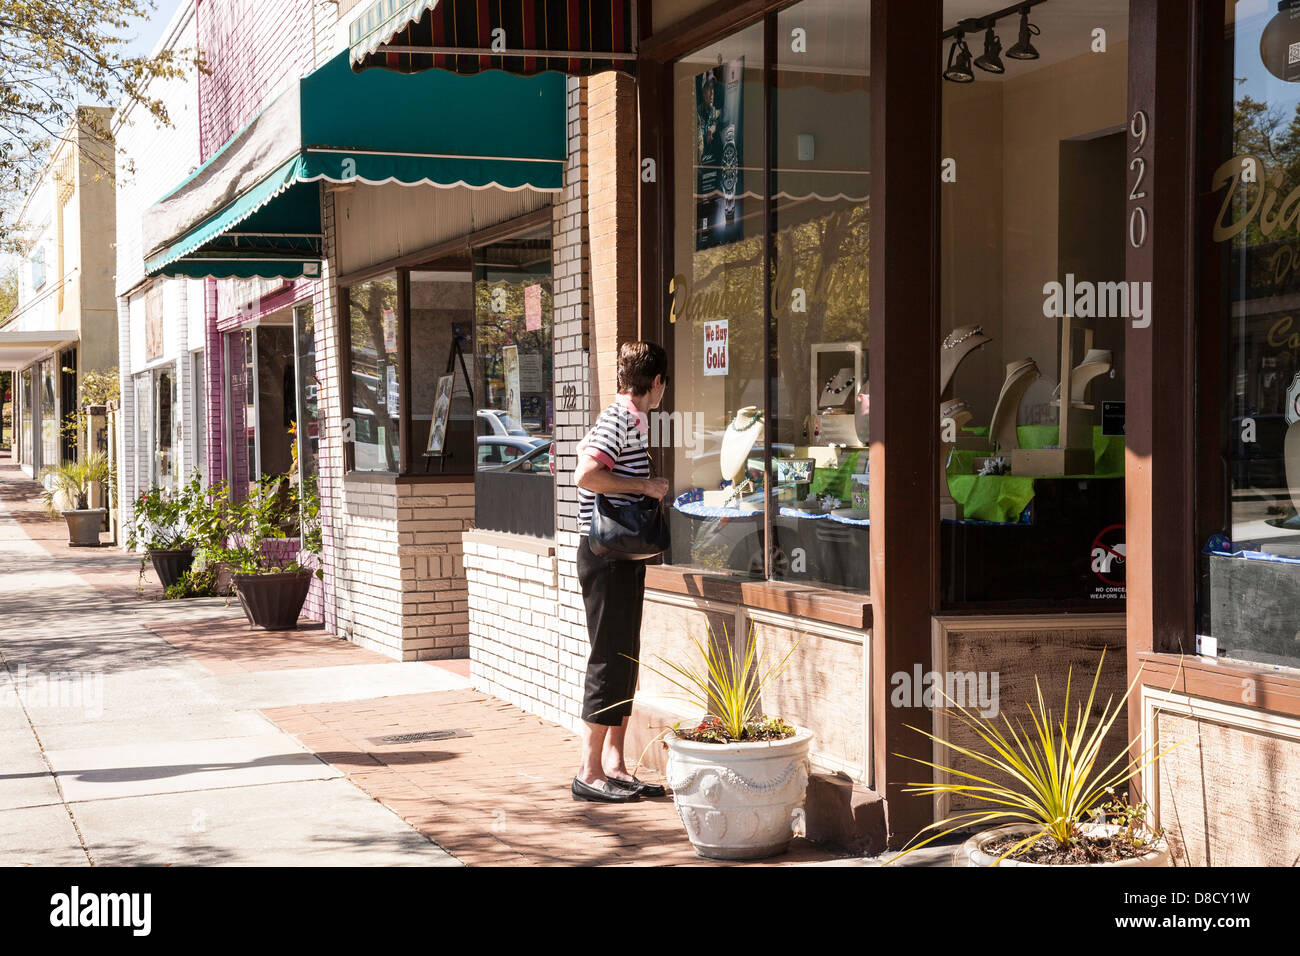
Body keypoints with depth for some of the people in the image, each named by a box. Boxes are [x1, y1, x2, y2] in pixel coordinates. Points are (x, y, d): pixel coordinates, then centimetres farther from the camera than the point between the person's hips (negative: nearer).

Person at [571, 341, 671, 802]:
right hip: (607, 555, -10)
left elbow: (586, 451, 31)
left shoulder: (629, 418, 16)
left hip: (623, 554, 10)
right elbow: (586, 475, -26)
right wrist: (644, 484, -18)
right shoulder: (620, 419, -14)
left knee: (625, 660, 11)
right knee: (609, 661, -7)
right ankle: (590, 773, -2)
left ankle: (614, 765, 16)